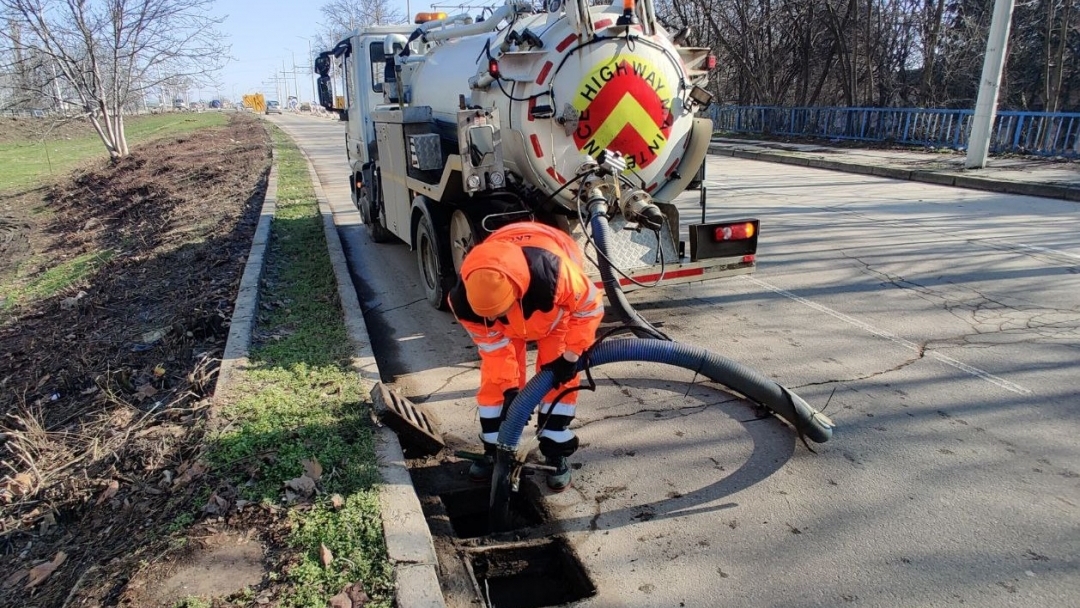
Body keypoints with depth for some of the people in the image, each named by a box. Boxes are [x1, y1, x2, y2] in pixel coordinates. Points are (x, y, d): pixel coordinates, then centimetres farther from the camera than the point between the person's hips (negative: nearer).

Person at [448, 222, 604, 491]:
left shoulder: (554, 271, -49)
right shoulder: (465, 299, -38)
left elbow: (590, 306, -28)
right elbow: (492, 343, -20)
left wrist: (570, 356, -23)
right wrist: (508, 388, -22)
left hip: (555, 309, -2)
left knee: (557, 375, -9)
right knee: (493, 377, -2)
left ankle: (556, 452, 5)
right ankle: (495, 448, 16)